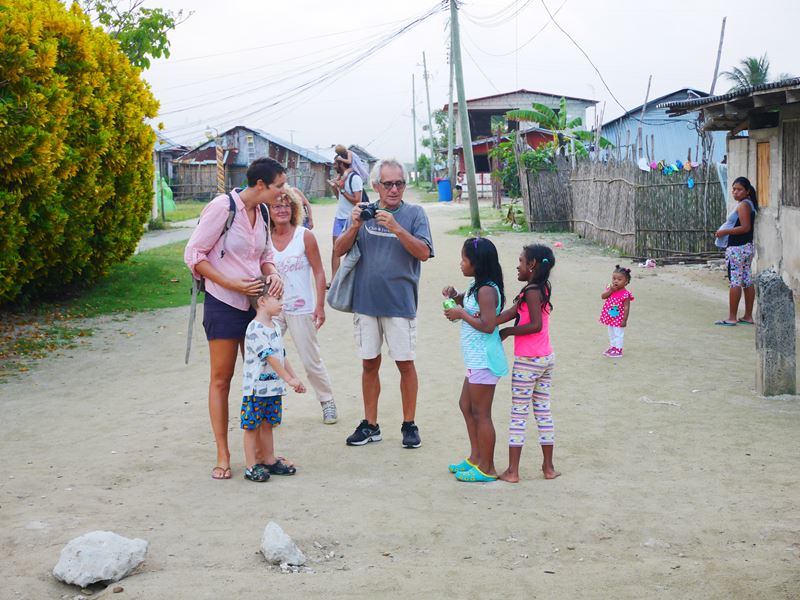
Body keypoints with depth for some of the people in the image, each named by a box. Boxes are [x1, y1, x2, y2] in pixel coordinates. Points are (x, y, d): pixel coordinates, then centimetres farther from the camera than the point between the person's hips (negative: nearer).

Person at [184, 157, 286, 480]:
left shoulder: (260, 212, 5)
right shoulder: (222, 207, -15)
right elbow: (194, 254, -13)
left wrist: (273, 274, -5)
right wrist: (231, 283, -20)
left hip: (255, 303, 6)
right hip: (224, 304, -6)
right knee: (221, 380, 2)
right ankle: (223, 456, 9)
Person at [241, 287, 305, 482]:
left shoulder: (274, 327, 12)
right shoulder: (255, 329, -19)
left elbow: (282, 356, 18)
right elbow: (270, 357, -24)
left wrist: (295, 378, 14)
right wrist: (289, 379, -25)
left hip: (273, 387, 9)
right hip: (256, 388, -9)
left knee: (267, 424, 17)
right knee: (252, 426, 1)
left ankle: (270, 460, 25)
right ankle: (251, 466, 5)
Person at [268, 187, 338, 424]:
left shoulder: (305, 237, -6)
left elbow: (319, 272, -4)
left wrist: (320, 306, -9)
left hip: (300, 309, -3)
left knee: (311, 360, 5)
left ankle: (327, 401, 23)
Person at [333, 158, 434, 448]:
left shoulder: (414, 213, -1)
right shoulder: (364, 212, 6)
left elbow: (424, 253, -13)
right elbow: (339, 250, 2)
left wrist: (396, 228, -24)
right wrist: (355, 226, -15)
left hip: (400, 302, -3)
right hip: (365, 301, 3)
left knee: (405, 364, 3)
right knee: (369, 364, 10)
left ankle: (409, 425, 15)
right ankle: (370, 425, 20)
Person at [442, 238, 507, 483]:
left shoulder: (486, 290, -20)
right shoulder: (477, 287, 10)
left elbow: (488, 325, -26)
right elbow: (468, 304, 26)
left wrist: (461, 314, -19)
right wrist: (455, 296, 7)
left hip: (483, 360, -11)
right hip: (476, 359, 11)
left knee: (481, 414, -2)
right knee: (466, 406, 20)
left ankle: (487, 468, 6)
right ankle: (476, 457, 30)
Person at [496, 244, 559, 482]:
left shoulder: (531, 291, -16)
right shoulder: (542, 288, 10)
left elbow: (535, 325, -25)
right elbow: (511, 313, 1)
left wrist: (506, 332, -15)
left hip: (528, 362, -8)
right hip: (546, 358, 8)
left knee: (518, 414, -1)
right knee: (543, 411, 13)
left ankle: (512, 471, 4)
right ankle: (548, 467, 17)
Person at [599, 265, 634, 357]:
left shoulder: (625, 294, -21)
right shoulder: (610, 289, -1)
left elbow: (626, 308, -20)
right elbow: (603, 296, -10)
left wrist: (624, 320, -21)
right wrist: (611, 290, -22)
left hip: (619, 319, -7)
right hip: (610, 318, 7)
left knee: (618, 334, 4)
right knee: (611, 334, 21)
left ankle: (618, 350, 15)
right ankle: (612, 347, 36)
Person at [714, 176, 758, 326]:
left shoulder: (743, 205, -14)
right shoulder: (749, 204, 16)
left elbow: (745, 227, -22)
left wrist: (724, 231, -16)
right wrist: (725, 231, 16)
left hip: (737, 249, -10)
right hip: (747, 247, 10)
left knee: (735, 282, -8)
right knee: (747, 282, 10)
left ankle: (732, 318, -7)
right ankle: (748, 316, 13)